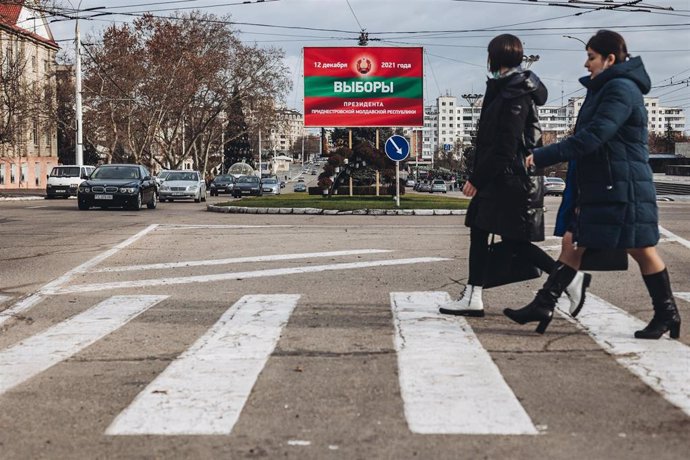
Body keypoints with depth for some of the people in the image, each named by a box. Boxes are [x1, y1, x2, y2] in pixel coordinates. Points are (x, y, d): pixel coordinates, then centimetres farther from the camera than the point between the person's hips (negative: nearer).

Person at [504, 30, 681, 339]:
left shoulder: (621, 89, -16)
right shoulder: (603, 88, 17)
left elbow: (592, 137, -25)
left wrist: (542, 157, -24)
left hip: (622, 187, -10)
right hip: (596, 186, 10)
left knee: (641, 249, 1)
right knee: (572, 242, 5)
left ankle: (667, 314, 15)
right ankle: (544, 305, 5)